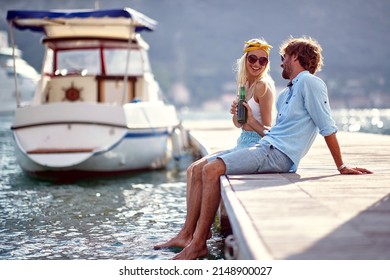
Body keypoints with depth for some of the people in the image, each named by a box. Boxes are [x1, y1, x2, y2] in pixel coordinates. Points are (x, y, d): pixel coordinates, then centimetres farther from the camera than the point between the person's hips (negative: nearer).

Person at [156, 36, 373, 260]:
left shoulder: (309, 82, -4)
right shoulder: (286, 93, 25)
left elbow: (328, 128, -9)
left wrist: (341, 167, -10)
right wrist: (252, 122, 21)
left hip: (278, 155, -10)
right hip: (266, 148, 10)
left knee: (212, 170, -24)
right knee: (201, 170, 0)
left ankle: (199, 244, -20)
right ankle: (186, 235, -3)